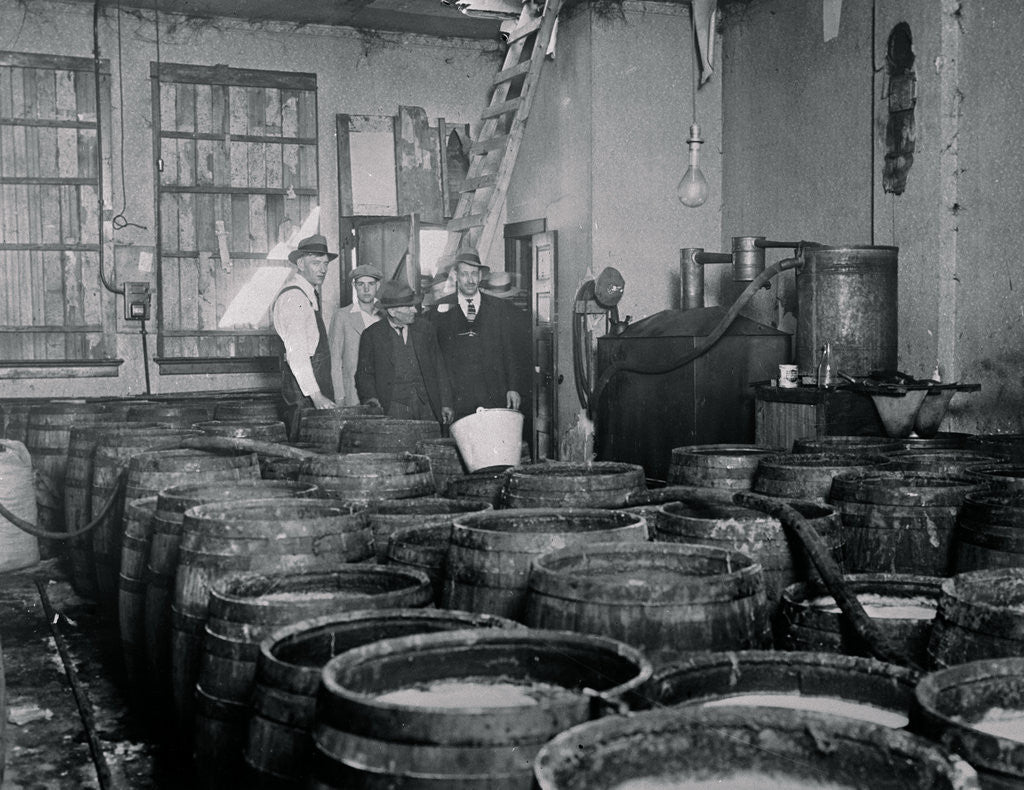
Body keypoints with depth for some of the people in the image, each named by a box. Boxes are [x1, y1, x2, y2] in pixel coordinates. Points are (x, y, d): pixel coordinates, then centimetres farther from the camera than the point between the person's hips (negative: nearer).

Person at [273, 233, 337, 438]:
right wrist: (315, 394, -28)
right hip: (302, 383, -10)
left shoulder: (310, 292, 16)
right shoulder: (294, 298, -15)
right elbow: (296, 352, -23)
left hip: (316, 380, 10)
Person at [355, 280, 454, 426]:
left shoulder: (424, 328, 12)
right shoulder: (372, 334, 3)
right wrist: (370, 397, -12)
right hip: (392, 408, -2)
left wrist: (445, 404, 8)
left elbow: (439, 368, 14)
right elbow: (364, 374, 6)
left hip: (427, 408, 3)